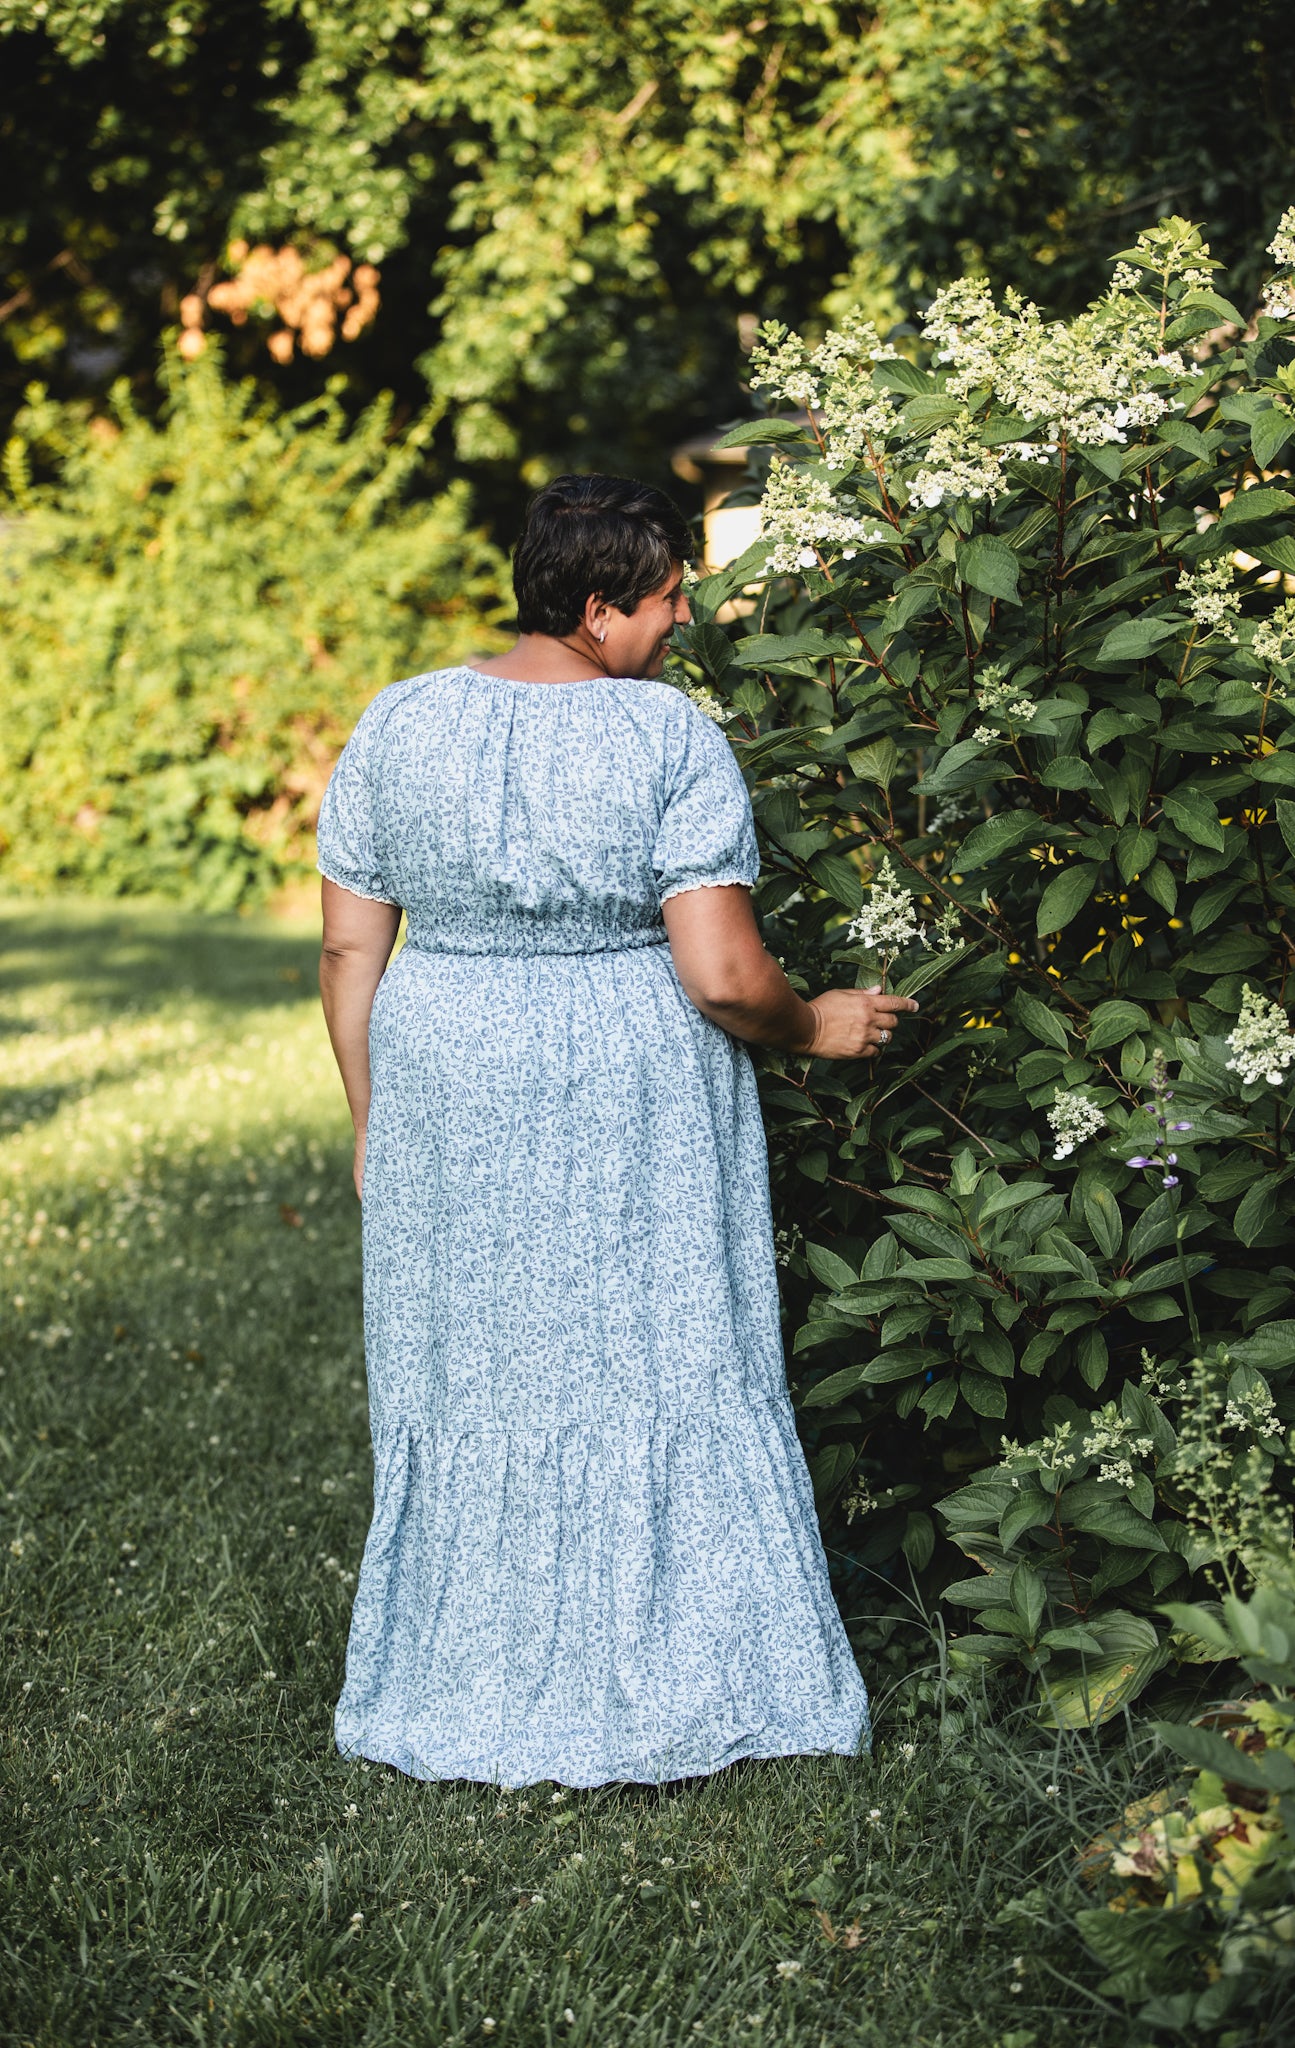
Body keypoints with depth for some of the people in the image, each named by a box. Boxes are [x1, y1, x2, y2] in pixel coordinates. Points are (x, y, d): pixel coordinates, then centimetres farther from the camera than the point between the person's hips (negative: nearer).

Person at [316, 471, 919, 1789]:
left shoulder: (397, 727, -1)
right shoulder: (672, 739, -12)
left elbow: (348, 950, 1)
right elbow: (720, 974, -17)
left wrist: (372, 1123, 10)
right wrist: (814, 1029, 2)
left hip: (449, 1087, 3)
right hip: (636, 1096, -3)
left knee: (469, 1383, 14)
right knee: (653, 1375, 9)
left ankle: (466, 1699, 24)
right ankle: (655, 1701, 17)